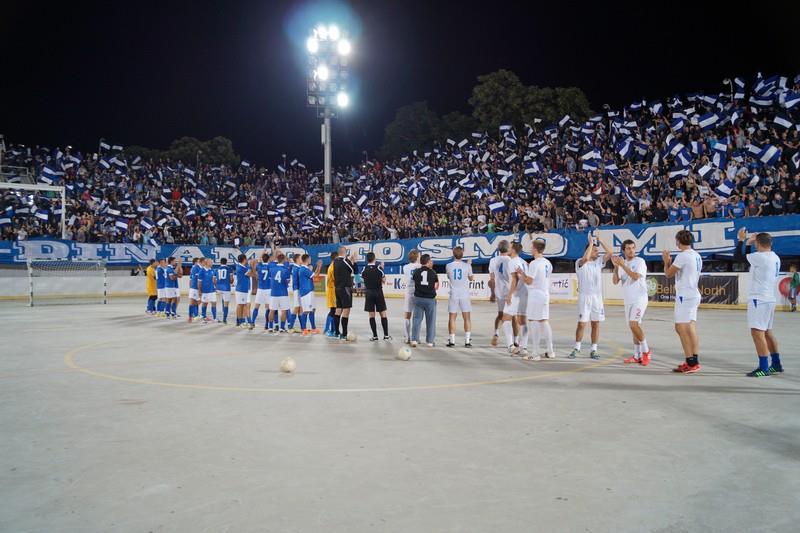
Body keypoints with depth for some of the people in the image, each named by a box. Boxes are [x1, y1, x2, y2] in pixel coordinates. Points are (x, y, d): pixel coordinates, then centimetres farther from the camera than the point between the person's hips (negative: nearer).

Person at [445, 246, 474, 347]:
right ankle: (467, 341, 1)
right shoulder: (467, 266, -6)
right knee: (467, 318, 5)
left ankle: (452, 340, 9)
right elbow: (471, 278, 11)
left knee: (452, 318, 7)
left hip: (453, 295, 1)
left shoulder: (448, 266, -3)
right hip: (464, 295, -1)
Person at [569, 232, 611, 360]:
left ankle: (594, 350, 13)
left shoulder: (599, 261, 10)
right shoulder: (580, 262, -5)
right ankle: (577, 348, 13)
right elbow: (586, 258, -27)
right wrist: (591, 242, -18)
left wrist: (600, 240, -1)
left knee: (596, 323, 5)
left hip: (597, 296, 5)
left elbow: (609, 252, 1)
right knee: (581, 323, -1)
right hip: (584, 297, -5)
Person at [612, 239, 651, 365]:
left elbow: (635, 277, -20)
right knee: (633, 327, 9)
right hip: (628, 300, 6)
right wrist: (616, 266, -9)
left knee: (634, 324, -19)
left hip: (639, 299, -6)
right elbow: (615, 281, 3)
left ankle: (645, 351, -2)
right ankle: (637, 356, 14)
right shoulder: (621, 263, 11)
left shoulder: (640, 261, -5)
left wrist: (622, 265, -20)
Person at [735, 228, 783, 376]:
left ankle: (764, 368, -7)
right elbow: (749, 258, 23)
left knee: (757, 332, -8)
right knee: (767, 332, 17)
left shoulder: (760, 257, -16)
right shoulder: (775, 258, 11)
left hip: (759, 300, -10)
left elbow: (737, 256, -9)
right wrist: (748, 243, 21)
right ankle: (776, 364, 24)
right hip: (769, 299, 10)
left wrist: (742, 240, 3)